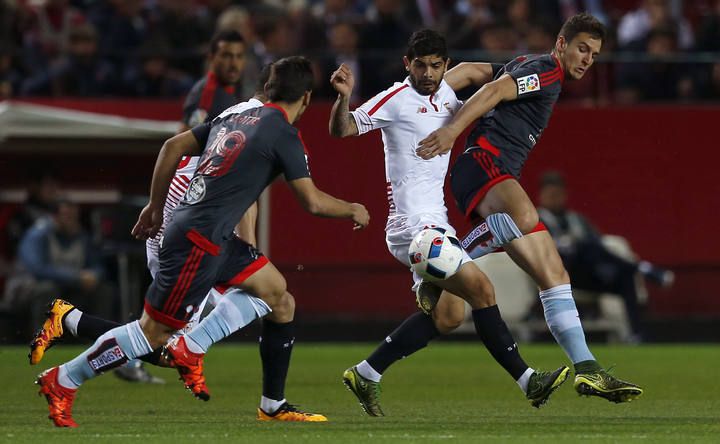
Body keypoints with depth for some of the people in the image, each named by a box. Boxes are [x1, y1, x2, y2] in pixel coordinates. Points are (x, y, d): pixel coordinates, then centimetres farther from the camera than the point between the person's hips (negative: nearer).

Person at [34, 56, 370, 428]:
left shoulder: (234, 117, 15)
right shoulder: (285, 136, -8)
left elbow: (173, 146, 17)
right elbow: (312, 202, -8)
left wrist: (156, 206, 24)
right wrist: (352, 211, 11)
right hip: (200, 239, -9)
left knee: (274, 288, 15)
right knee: (154, 331, -4)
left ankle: (189, 349, 12)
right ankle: (62, 381, 2)